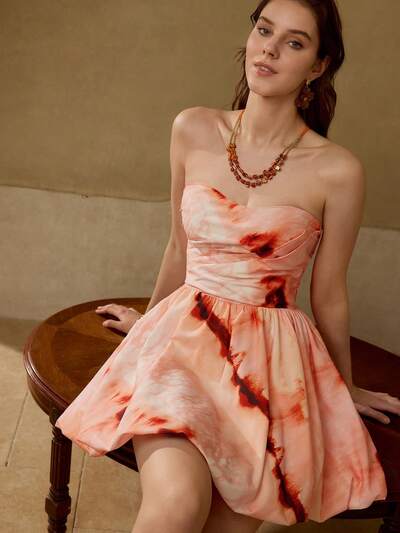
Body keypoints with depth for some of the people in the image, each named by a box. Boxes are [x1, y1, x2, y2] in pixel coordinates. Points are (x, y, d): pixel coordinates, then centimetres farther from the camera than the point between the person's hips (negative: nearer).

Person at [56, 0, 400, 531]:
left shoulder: (337, 171, -8)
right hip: (185, 334, 1)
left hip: (273, 355, 0)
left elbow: (329, 296, 5)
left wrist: (346, 388, 16)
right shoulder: (193, 130, 1)